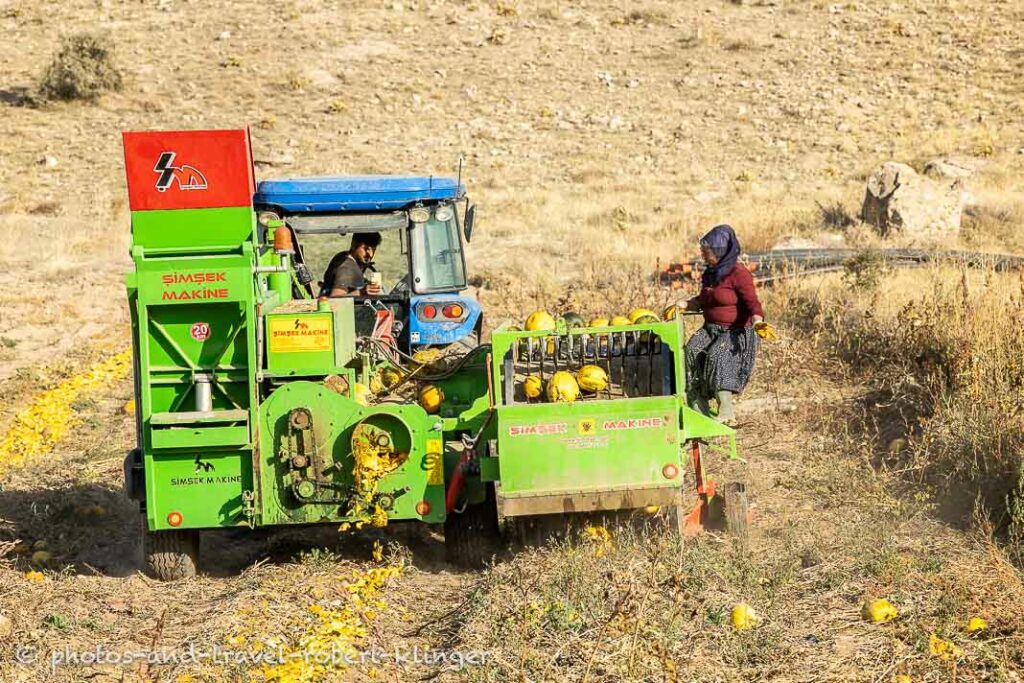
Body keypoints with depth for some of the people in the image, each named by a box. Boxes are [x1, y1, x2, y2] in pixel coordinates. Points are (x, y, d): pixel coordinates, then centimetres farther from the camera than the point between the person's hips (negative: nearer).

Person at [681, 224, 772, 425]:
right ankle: (700, 411, -24)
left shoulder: (738, 274, -11)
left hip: (737, 332, -7)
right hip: (711, 329, 7)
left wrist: (758, 323, -38)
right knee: (692, 352, -21)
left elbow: (752, 303, -20)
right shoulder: (711, 273, 13)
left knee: (717, 356, -34)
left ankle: (726, 413, -35)